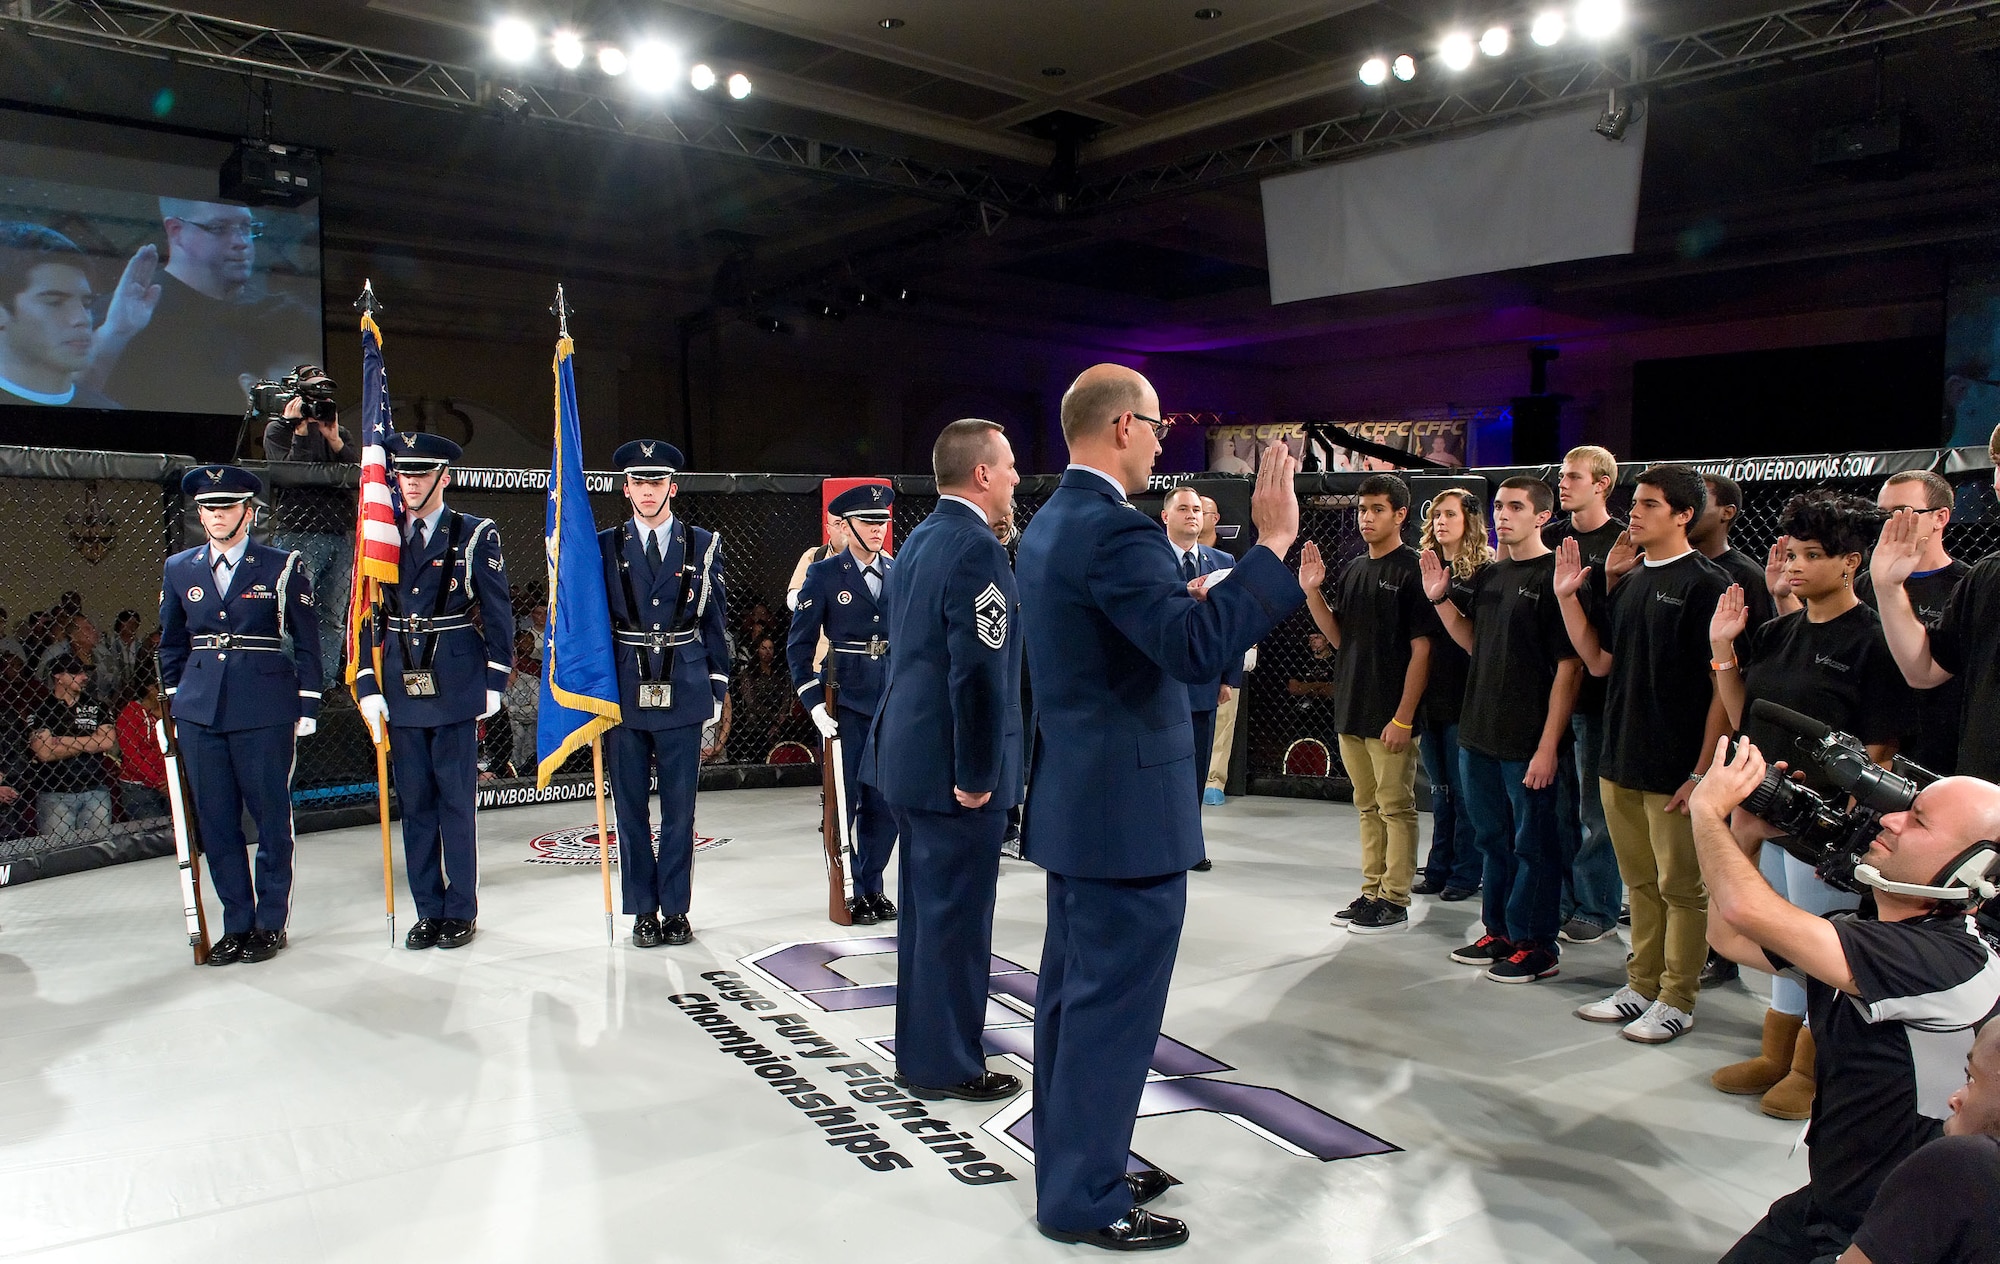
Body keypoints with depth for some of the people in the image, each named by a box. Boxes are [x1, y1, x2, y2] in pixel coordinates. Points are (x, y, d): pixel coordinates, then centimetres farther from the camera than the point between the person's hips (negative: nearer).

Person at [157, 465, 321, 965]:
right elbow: (171, 644, 18)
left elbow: (306, 641, 1)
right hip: (200, 712, 4)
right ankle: (236, 921, 19)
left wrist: (307, 707, -2)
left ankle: (270, 923, 17)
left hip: (265, 712, -3)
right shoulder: (179, 570, 10)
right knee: (216, 821, 7)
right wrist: (174, 702, 13)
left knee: (271, 816, 4)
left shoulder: (281, 567, 0)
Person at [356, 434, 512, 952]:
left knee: (456, 802, 2)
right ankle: (429, 910, 20)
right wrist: (368, 687, 2)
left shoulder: (475, 536, -1)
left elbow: (499, 615, 0)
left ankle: (461, 911, 14)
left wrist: (492, 685, -4)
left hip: (456, 689, -3)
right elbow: (365, 618, 9)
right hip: (400, 690, 3)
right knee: (415, 804, 9)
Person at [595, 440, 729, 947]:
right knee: (631, 809, 6)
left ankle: (675, 910, 16)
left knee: (679, 809, 5)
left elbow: (714, 622, 8)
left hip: (683, 693, 0)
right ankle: (643, 911, 18)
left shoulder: (703, 545, 5)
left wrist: (716, 691, 5)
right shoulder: (604, 547, 5)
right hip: (624, 694, 0)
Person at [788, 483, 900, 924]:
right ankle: (847, 891, 16)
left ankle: (872, 887, 24)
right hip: (845, 701, -3)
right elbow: (799, 645, -2)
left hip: (892, 700, 4)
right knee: (844, 800, 3)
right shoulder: (824, 574, -2)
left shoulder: (900, 572, 8)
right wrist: (813, 701, -9)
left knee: (887, 801, 9)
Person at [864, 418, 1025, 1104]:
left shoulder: (920, 539, 11)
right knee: (956, 917, 2)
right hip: (951, 769, -10)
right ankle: (946, 1067, 14)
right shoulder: (978, 549, -19)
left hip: (907, 756, 10)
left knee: (925, 911, 19)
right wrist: (976, 775, -18)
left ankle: (919, 1050, 31)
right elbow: (979, 675, -25)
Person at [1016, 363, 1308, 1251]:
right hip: (1126, 807, -10)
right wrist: (1272, 541, -25)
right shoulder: (1113, 528, -21)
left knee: (1072, 992, 17)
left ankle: (1071, 1167, 31)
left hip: (1076, 800, 10)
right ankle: (1085, 1200, 14)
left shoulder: (1049, 524, 11)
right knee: (1114, 1004, 1)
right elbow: (1195, 651, -31)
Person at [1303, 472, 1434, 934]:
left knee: (1396, 807, 1)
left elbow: (1421, 649, -13)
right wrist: (1312, 592, -1)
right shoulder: (1354, 570, 13)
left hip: (1390, 716, -7)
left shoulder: (1412, 570, -9)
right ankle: (1372, 892, 23)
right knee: (1368, 806, 14)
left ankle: (1395, 901, 9)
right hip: (1351, 710, 7)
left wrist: (1403, 718, -17)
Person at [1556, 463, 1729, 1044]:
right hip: (1621, 763, 7)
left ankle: (1677, 1000, 15)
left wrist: (1703, 771, -16)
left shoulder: (1705, 584, -10)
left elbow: (1724, 685, -13)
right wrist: (1568, 598, 5)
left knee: (1681, 887, 5)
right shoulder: (1629, 584, 12)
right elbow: (1600, 662, 15)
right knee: (1640, 884, 17)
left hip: (1675, 771, -7)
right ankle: (1642, 985, 28)